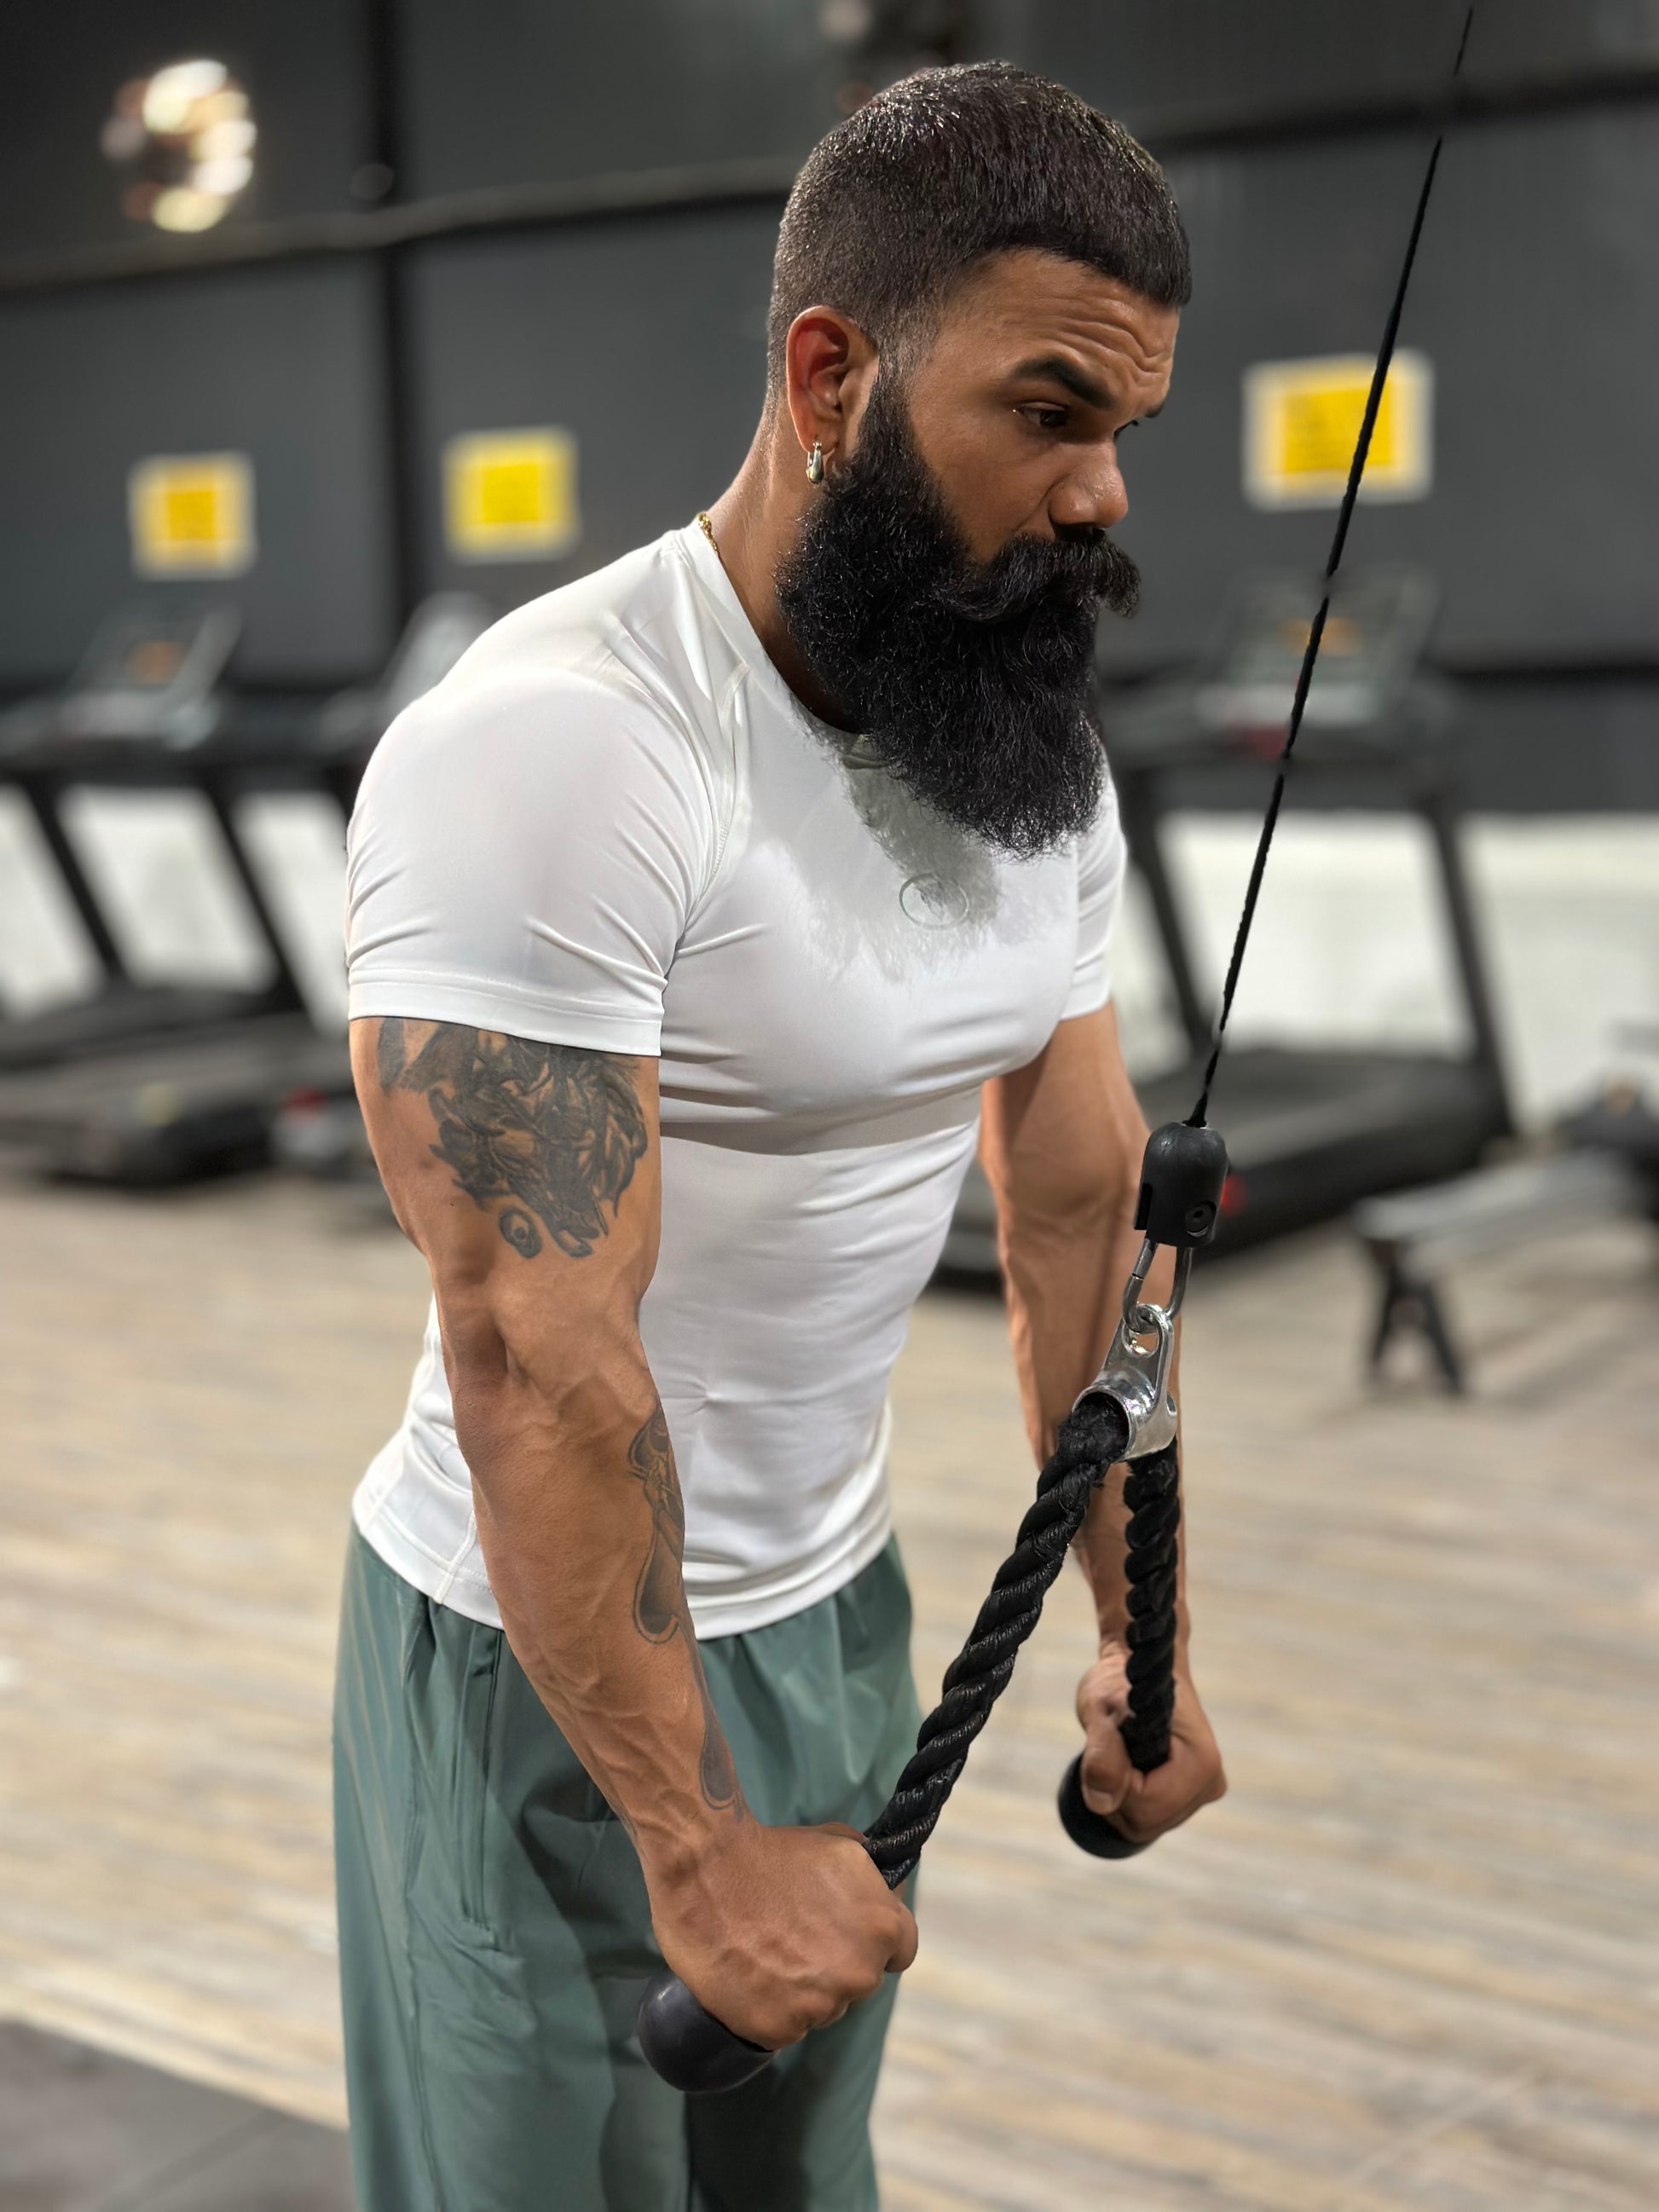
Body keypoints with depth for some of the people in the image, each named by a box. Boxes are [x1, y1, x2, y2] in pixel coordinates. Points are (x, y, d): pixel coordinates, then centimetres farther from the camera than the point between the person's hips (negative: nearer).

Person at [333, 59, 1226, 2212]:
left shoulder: (1038, 758, 0)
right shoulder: (556, 751, -27)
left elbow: (1086, 1211, 6)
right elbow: (539, 1364, -28)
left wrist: (1145, 1637, 9)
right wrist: (694, 1847, -24)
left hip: (841, 1606, 7)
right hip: (554, 1653, -7)